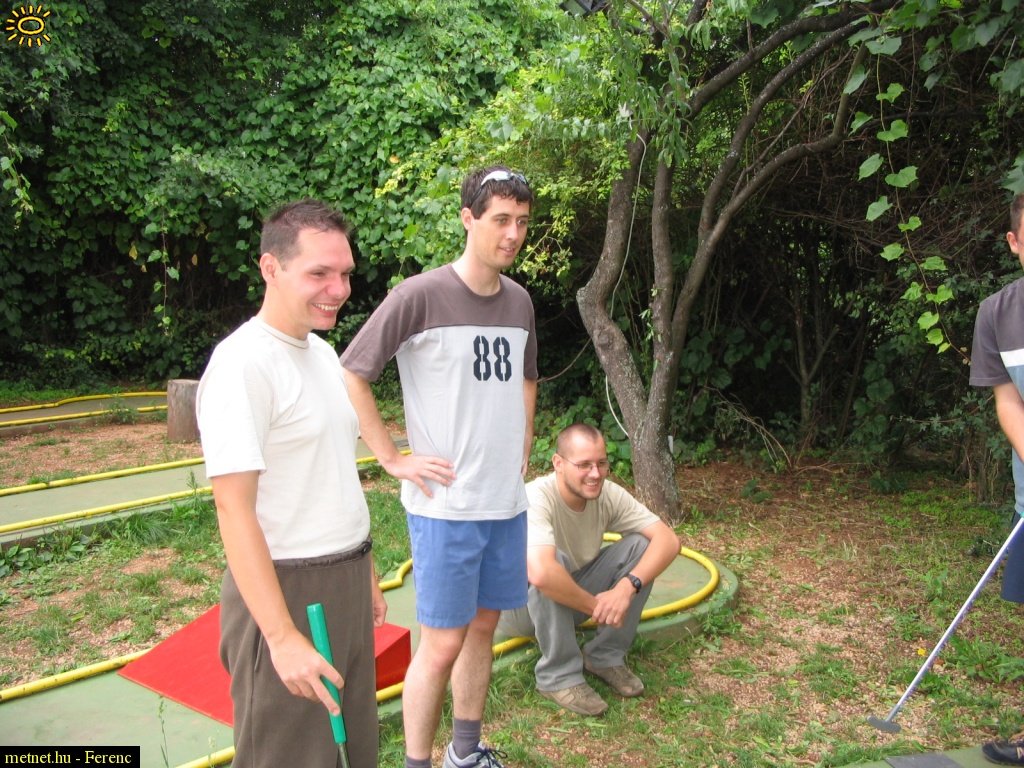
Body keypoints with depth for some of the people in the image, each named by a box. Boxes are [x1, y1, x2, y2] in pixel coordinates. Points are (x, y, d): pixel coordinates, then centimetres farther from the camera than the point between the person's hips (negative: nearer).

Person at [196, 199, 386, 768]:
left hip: (345, 583, 9)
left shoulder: (323, 352, 9)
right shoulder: (244, 363, -19)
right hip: (287, 591, -8)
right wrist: (282, 636, -24)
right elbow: (234, 509, -22)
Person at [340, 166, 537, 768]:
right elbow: (350, 375, -11)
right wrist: (394, 459, -12)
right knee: (442, 643, 0)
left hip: (508, 500, 7)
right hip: (446, 504, -6)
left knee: (484, 626, 17)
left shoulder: (519, 301, 9)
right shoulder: (420, 296, -12)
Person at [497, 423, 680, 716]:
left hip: (572, 598, 6)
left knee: (640, 544, -13)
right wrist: (595, 607, -33)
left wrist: (628, 586, -34)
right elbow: (541, 574, -47)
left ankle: (605, 657, -2)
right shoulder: (537, 498, -32)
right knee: (553, 561, -37)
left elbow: (668, 539, -18)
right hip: (518, 603, -5)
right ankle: (559, 677, -18)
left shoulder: (608, 494, -14)